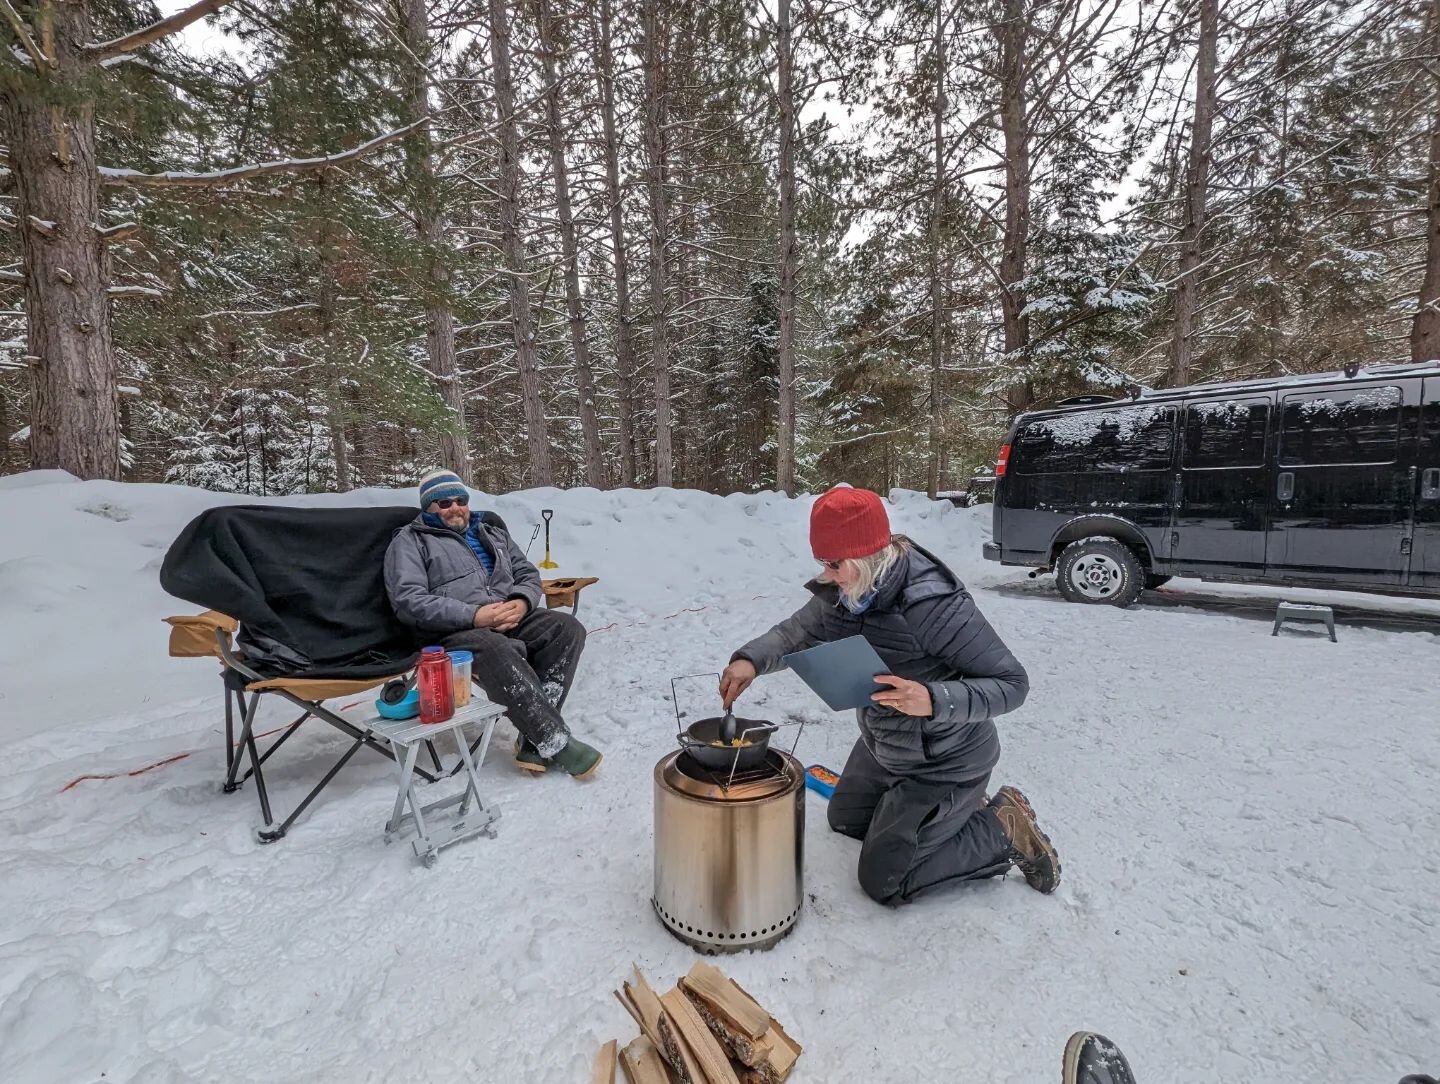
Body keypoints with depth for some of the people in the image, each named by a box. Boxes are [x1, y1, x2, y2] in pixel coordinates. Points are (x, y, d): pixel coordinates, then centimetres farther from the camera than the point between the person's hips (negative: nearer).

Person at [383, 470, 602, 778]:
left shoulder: (492, 531, 23)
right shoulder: (409, 542, 7)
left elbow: (528, 575, 19)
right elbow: (408, 601, -9)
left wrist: (522, 603, -7)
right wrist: (473, 615, -21)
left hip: (510, 618, 5)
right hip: (454, 630, -5)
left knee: (567, 628, -22)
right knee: (497, 650, -39)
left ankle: (535, 736, -26)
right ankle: (556, 742, -31)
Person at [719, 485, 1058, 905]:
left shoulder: (934, 604, -35)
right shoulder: (844, 591, -13)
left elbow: (1012, 684, -28)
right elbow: (797, 632, -2)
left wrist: (934, 700, -45)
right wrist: (751, 659, -22)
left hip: (943, 763, -8)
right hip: (880, 747, 8)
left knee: (883, 882, 4)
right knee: (845, 819, 29)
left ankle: (1002, 828, 15)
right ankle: (955, 809, 34)